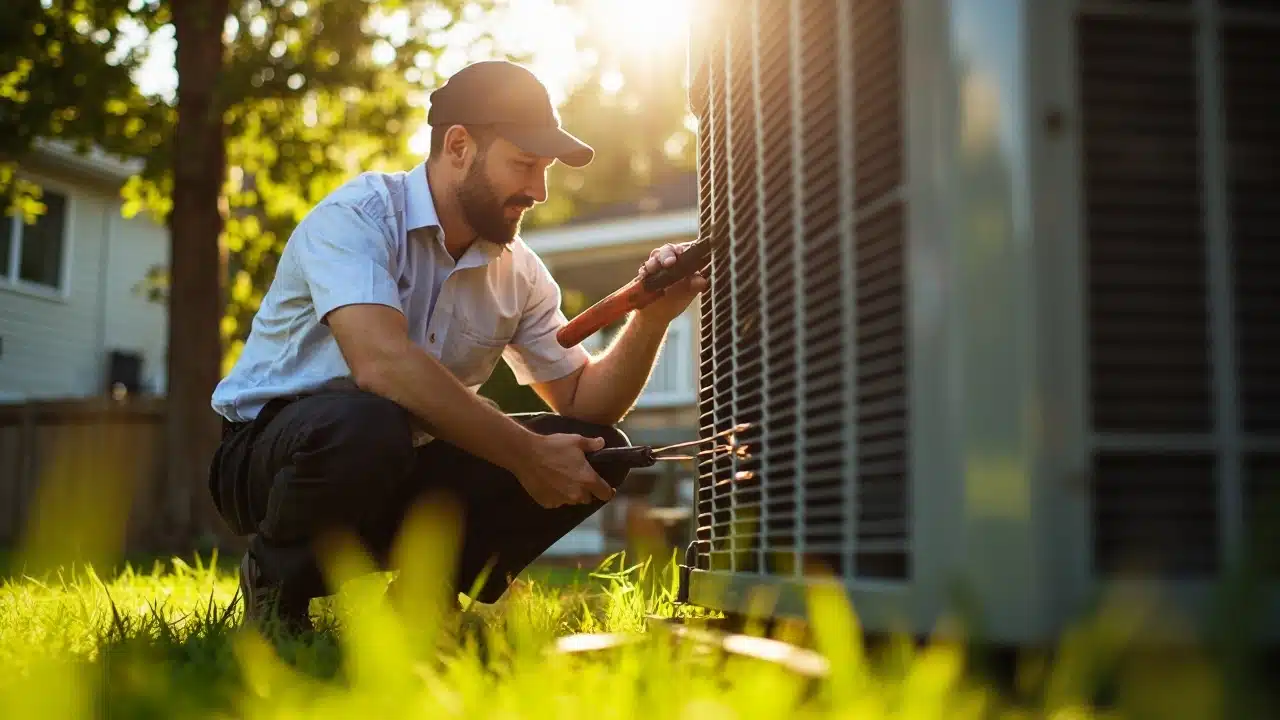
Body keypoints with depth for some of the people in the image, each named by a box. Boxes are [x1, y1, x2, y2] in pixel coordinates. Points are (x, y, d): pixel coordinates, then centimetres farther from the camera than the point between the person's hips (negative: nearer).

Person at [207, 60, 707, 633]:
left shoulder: (520, 273, 3)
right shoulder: (357, 216, -18)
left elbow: (584, 402, 5)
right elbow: (382, 364, -34)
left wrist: (653, 316, -12)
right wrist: (526, 456, -30)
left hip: (404, 476, 6)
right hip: (271, 453, -6)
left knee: (600, 450, -9)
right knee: (367, 422, -41)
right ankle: (277, 582, -10)